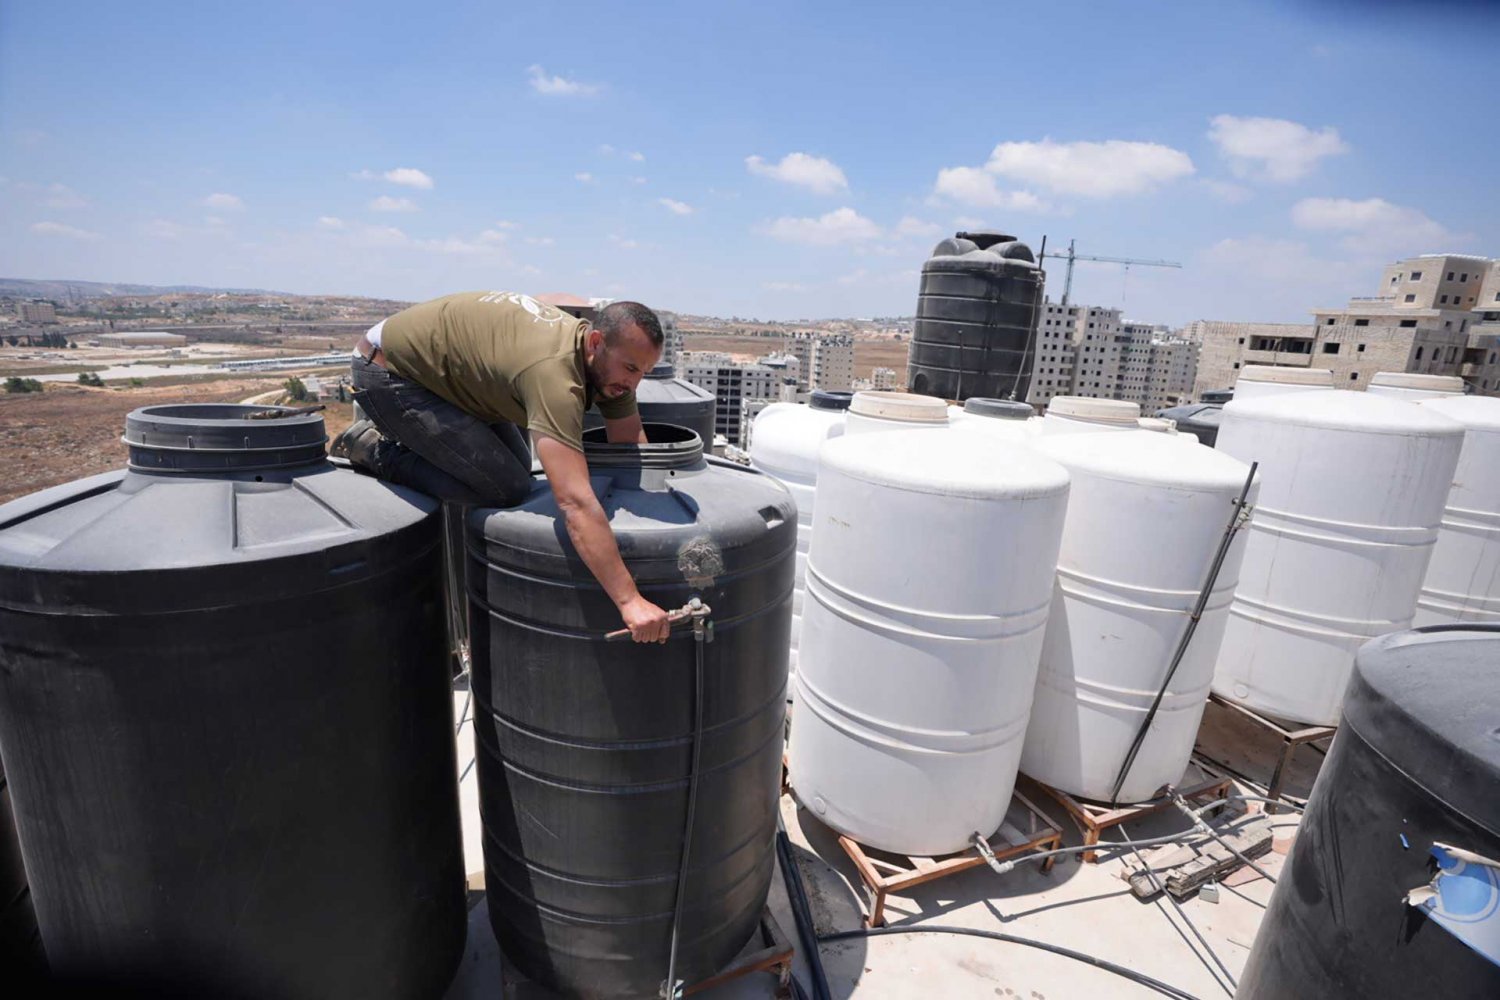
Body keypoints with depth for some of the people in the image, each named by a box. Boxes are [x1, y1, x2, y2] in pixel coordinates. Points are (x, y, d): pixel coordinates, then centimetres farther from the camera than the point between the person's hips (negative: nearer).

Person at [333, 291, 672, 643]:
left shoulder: (608, 362, -10)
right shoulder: (554, 369, -38)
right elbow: (576, 502, -46)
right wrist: (629, 600, -46)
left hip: (445, 368, 9)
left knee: (517, 471, 12)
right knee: (504, 490, -17)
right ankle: (376, 451, 0)